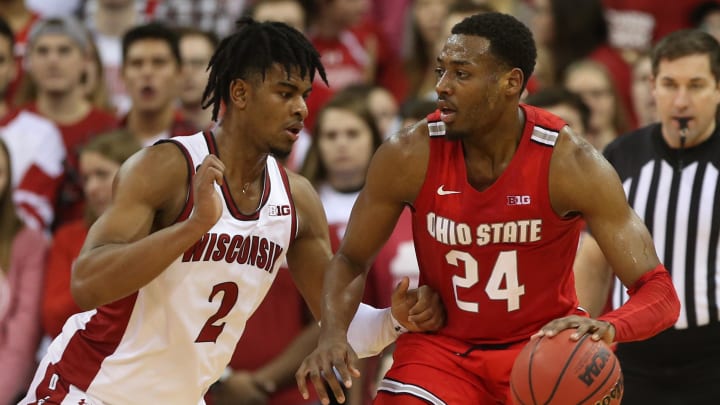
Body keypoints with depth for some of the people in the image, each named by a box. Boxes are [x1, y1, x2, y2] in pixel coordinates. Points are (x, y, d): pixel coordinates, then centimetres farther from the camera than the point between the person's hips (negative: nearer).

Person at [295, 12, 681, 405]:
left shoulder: (570, 163, -21)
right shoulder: (409, 157, -16)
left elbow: (660, 294, -23)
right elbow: (352, 259, 0)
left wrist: (608, 327, -46)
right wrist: (332, 334, -21)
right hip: (440, 343, 1)